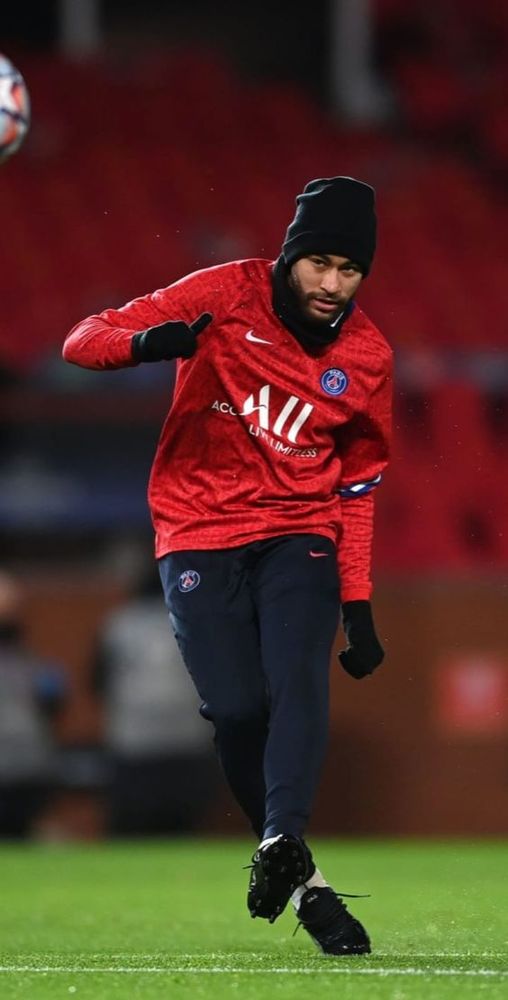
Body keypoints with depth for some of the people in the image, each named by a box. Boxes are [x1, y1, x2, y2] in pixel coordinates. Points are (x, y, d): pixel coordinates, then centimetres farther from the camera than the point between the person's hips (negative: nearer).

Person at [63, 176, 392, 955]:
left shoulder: (367, 359, 2)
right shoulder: (225, 297, -7)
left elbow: (356, 490, 11)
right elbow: (84, 340, -12)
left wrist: (358, 606, 5)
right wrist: (147, 342, -35)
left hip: (298, 538, 2)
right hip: (199, 538, -2)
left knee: (298, 681, -24)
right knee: (238, 709, -15)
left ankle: (283, 843, -41)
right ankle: (302, 882, -2)